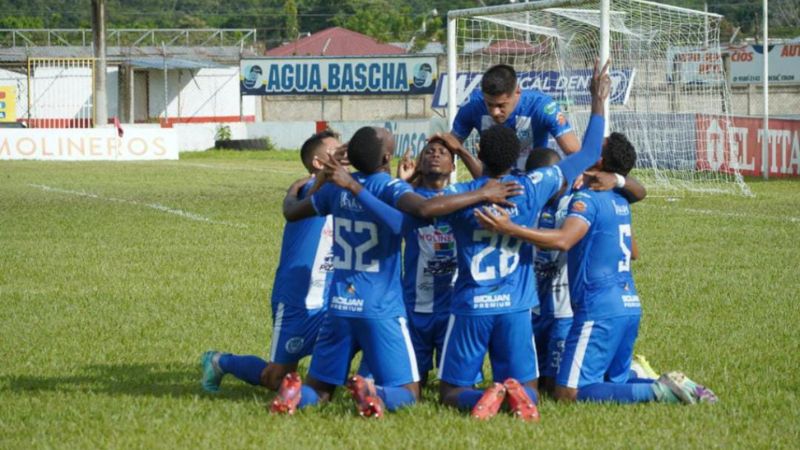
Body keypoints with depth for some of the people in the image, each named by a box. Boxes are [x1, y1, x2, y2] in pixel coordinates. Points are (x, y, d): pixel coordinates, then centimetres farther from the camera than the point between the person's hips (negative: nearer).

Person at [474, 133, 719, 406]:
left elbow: (563, 240, -29)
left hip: (600, 311, -9)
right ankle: (676, 387, 1)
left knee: (568, 393, -9)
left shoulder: (588, 199, -12)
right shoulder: (620, 202, 15)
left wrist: (509, 229, -34)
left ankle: (659, 392, -17)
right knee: (615, 382, 20)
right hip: (630, 306, 9)